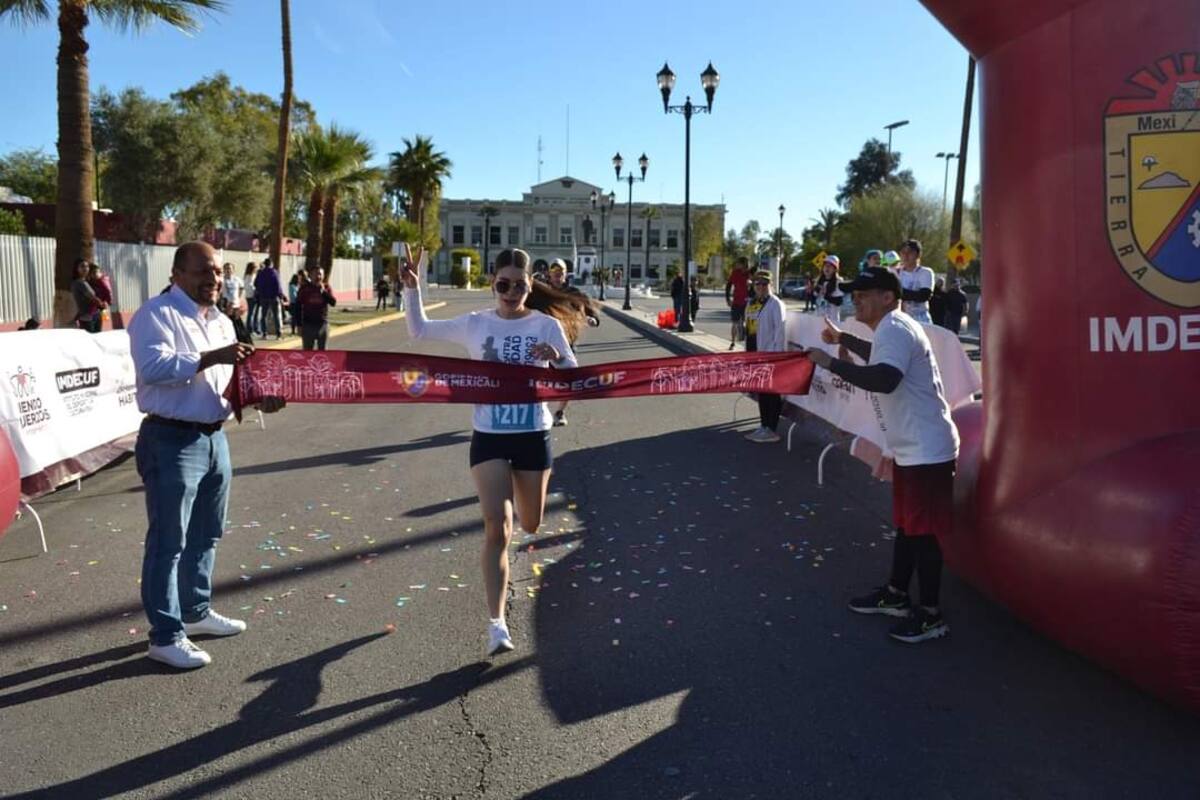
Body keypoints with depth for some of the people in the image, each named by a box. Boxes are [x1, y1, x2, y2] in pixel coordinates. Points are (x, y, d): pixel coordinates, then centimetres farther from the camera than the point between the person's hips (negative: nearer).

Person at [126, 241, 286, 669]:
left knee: (205, 536, 20)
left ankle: (196, 610, 36)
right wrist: (211, 357, -29)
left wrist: (259, 396, 0)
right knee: (168, 542, -1)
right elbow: (153, 366, -26)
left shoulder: (221, 321, 15)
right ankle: (166, 636, 9)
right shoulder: (156, 314, -12)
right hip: (171, 442, -9)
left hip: (214, 438, 9)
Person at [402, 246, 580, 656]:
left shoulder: (547, 325, -3)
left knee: (530, 525, 17)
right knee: (497, 528, -11)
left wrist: (557, 359, -24)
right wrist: (412, 288, -6)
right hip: (489, 437, -1)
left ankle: (522, 490, 57)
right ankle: (497, 624, -7)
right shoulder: (475, 324, -1)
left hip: (534, 436, 1)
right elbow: (419, 330, 7)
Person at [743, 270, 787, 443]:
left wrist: (777, 353, -19)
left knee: (771, 392, -3)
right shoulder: (751, 303, 13)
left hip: (770, 353, -8)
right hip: (755, 352, 8)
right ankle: (764, 426, 22)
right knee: (761, 391, 14)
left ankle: (771, 430, 1)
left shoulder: (775, 303, -9)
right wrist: (747, 351, 15)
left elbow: (780, 329, -14)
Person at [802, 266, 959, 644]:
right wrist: (843, 338, 35)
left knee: (923, 530, -2)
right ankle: (896, 594, 34)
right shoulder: (892, 329, 14)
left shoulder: (895, 329, -20)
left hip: (926, 449, -11)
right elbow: (883, 357, 37)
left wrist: (831, 362, -30)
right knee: (906, 523, 20)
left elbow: (884, 379, -37)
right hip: (912, 447, 11)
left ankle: (931, 614, 9)